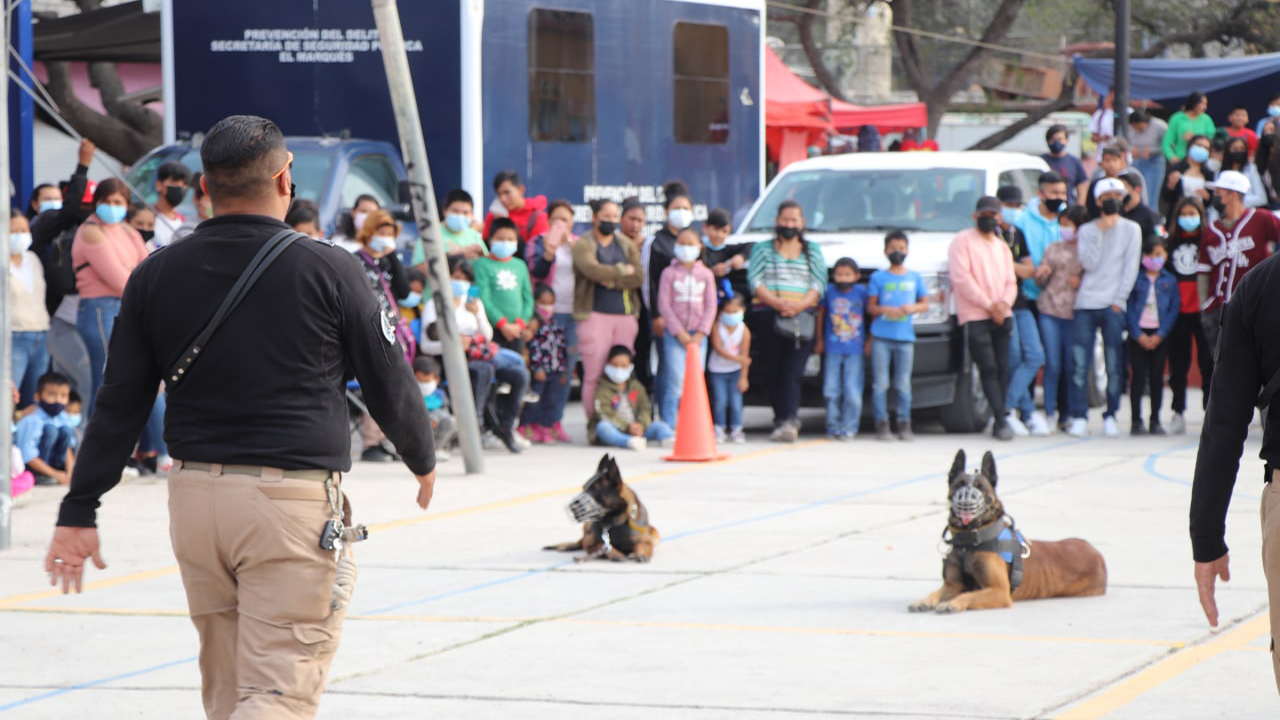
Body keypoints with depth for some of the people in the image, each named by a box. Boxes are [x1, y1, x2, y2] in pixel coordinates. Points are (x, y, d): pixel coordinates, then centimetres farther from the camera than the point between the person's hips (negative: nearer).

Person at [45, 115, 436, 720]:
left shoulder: (157, 275, 4)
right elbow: (389, 386, 4)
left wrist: (79, 511, 10)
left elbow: (119, 404, 5)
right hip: (294, 498, -5)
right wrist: (423, 460, 22)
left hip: (195, 495, 5)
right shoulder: (327, 271, -5)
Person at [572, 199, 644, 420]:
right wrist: (623, 271, -4)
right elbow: (593, 270, -16)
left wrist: (611, 280, -9)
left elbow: (638, 277, 3)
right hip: (595, 314, -4)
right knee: (595, 374, -8)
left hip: (625, 314, 4)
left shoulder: (626, 244, 16)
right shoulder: (583, 245, 3)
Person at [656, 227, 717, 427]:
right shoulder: (669, 273, 2)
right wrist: (680, 333, -10)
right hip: (674, 335, -3)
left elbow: (711, 305, 5)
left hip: (698, 336, 3)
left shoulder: (706, 274, 9)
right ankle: (670, 428, -10)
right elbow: (664, 305, -3)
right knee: (676, 384, -11)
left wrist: (700, 333, -6)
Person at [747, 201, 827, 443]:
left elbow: (818, 284, 7)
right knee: (773, 372, -3)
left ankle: (788, 421, -25)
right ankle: (783, 419, 6)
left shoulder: (813, 251, 17)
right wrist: (777, 303, -14)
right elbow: (754, 281, 2)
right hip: (767, 314, 1)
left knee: (793, 371, -15)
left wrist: (800, 305, -12)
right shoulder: (762, 249, 15)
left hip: (802, 315, -1)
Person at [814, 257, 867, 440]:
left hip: (855, 349, -1)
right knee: (831, 391, 1)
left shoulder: (862, 292, -1)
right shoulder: (829, 291, 0)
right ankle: (834, 427, 11)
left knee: (852, 392, -5)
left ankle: (849, 428, 3)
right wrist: (819, 341, 12)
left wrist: (869, 341, 5)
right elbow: (820, 314, 10)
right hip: (833, 349, 1)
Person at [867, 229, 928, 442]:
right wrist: (885, 310, -14)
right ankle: (882, 424, 1)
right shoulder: (878, 278, 5)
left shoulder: (914, 277, 11)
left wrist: (913, 308, -6)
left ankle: (904, 424, 8)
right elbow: (870, 307, 5)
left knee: (903, 384, 3)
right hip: (881, 336, -1)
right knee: (880, 383, -3)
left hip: (905, 337, 1)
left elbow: (925, 303, 13)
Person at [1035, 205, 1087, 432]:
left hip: (1075, 313, -2)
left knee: (1071, 366, -1)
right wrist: (1042, 274, -5)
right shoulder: (1054, 249, 15)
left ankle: (1066, 416, 7)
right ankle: (1049, 414, 1)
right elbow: (1041, 281, 16)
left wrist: (1082, 283, -12)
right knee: (1053, 365, -2)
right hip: (1050, 311, 2)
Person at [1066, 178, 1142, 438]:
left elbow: (1130, 268, 2)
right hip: (1086, 303, 1)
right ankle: (1079, 417, -4)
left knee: (1114, 365, -2)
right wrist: (1099, 233, -7)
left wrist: (1119, 300, -7)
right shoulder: (1087, 230, 12)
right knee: (1079, 364, -6)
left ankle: (1110, 417, 6)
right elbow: (1089, 263, -2)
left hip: (1113, 305, -1)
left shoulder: (1131, 229, 9)